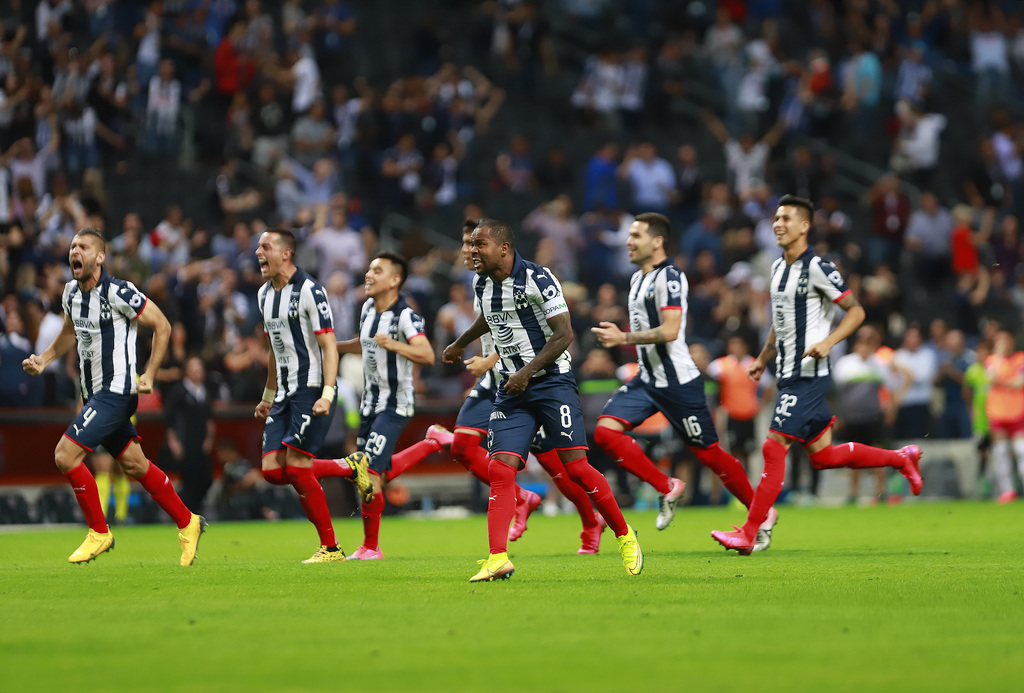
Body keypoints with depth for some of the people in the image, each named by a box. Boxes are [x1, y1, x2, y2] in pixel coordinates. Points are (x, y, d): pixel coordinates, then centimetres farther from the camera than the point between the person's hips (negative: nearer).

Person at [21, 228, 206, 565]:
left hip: (116, 391, -8)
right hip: (93, 394, 8)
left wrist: (149, 374, -12)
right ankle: (187, 523, 29)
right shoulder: (71, 291, 6)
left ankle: (99, 532, -1)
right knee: (134, 465, 15)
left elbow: (162, 325, -9)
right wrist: (43, 359, 10)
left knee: (65, 455, -15)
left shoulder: (118, 292, -18)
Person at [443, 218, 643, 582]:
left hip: (551, 380, -6)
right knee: (500, 469, -10)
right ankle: (498, 559, -15)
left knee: (576, 467, -10)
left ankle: (625, 537, 9)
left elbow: (564, 334, -15)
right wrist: (459, 344, 47)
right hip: (512, 388, 6)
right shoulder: (482, 284, 8)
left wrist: (528, 371, -20)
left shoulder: (538, 279, -13)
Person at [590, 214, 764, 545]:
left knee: (708, 453, -2)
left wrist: (623, 338, -21)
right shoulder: (638, 279, 14)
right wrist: (617, 336, 9)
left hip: (678, 381, -9)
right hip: (647, 379, 9)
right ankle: (667, 488, 2)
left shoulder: (669, 277, -15)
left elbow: (669, 331, -25)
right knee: (606, 431, -9)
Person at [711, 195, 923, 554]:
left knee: (774, 447, -12)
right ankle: (902, 459, 28)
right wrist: (763, 359, 23)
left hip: (809, 375, -9)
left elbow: (856, 311, -11)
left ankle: (748, 534, -10)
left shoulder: (817, 268, -12)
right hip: (788, 374, 9)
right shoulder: (778, 267, 14)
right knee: (823, 455, 12)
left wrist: (828, 342, -24)